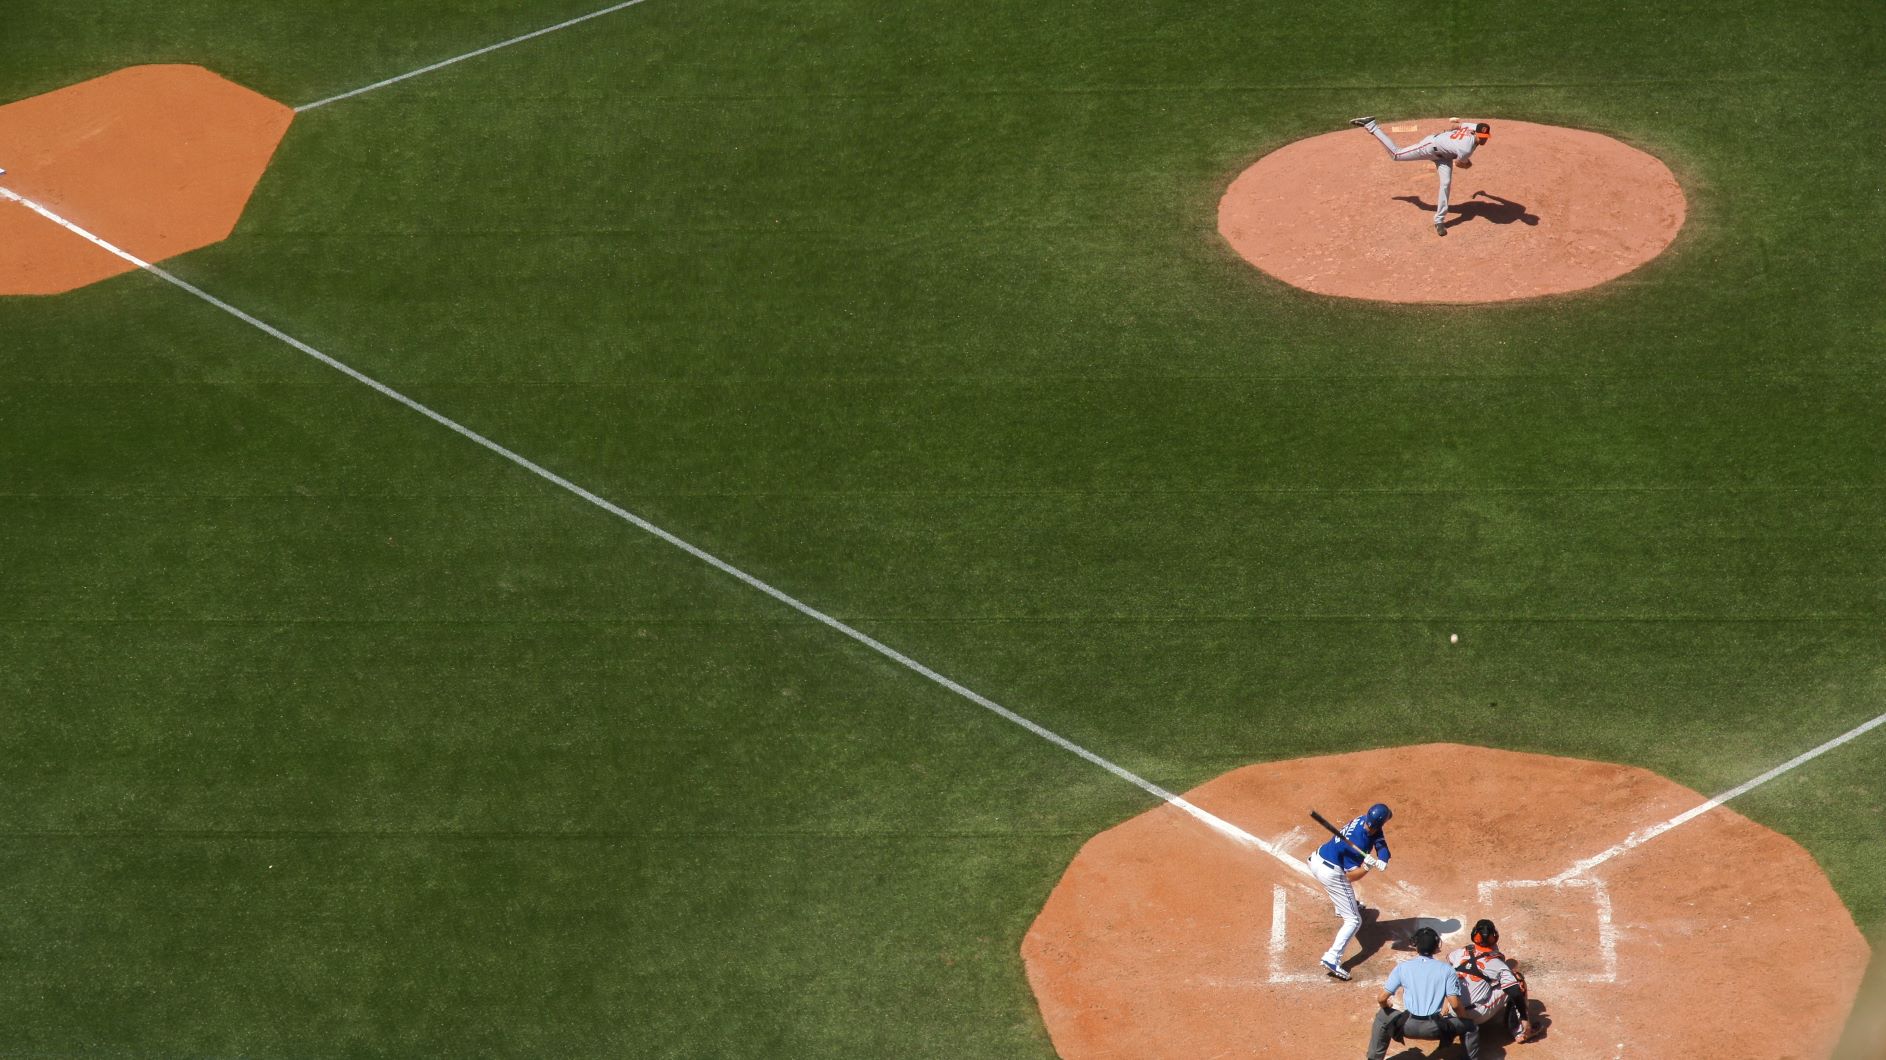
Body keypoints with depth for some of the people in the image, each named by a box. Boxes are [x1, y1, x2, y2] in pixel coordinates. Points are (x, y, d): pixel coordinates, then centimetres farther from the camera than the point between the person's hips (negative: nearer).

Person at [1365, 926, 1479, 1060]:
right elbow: (1455, 1004, -6)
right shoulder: (1447, 970, -1)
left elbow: (1382, 999, 2)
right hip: (1436, 1028, -1)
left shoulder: (1402, 967, 2)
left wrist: (1386, 1006, 27)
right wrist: (1462, 1018, 17)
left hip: (1409, 1026, 1)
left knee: (1382, 1016, 29)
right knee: (1470, 1026, 23)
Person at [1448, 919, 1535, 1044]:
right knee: (1517, 979, 6)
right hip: (1478, 1015, -5)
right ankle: (1520, 1031, 10)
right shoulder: (1497, 963, -8)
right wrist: (1524, 1019, -4)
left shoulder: (1460, 953, 5)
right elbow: (1516, 993, -12)